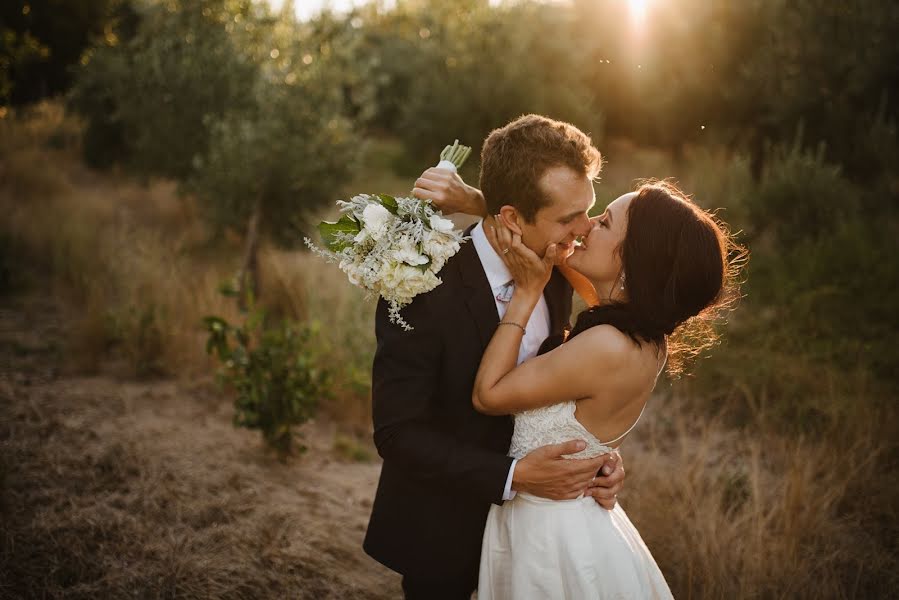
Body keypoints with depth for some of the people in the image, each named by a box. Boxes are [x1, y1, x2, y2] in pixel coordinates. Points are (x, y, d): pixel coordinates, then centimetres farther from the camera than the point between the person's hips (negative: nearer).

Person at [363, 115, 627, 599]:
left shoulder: (555, 272, -8)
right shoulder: (424, 290, -27)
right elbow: (396, 433, -25)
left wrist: (593, 456, -13)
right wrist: (513, 475, -32)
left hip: (524, 517, 5)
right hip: (442, 531, -5)